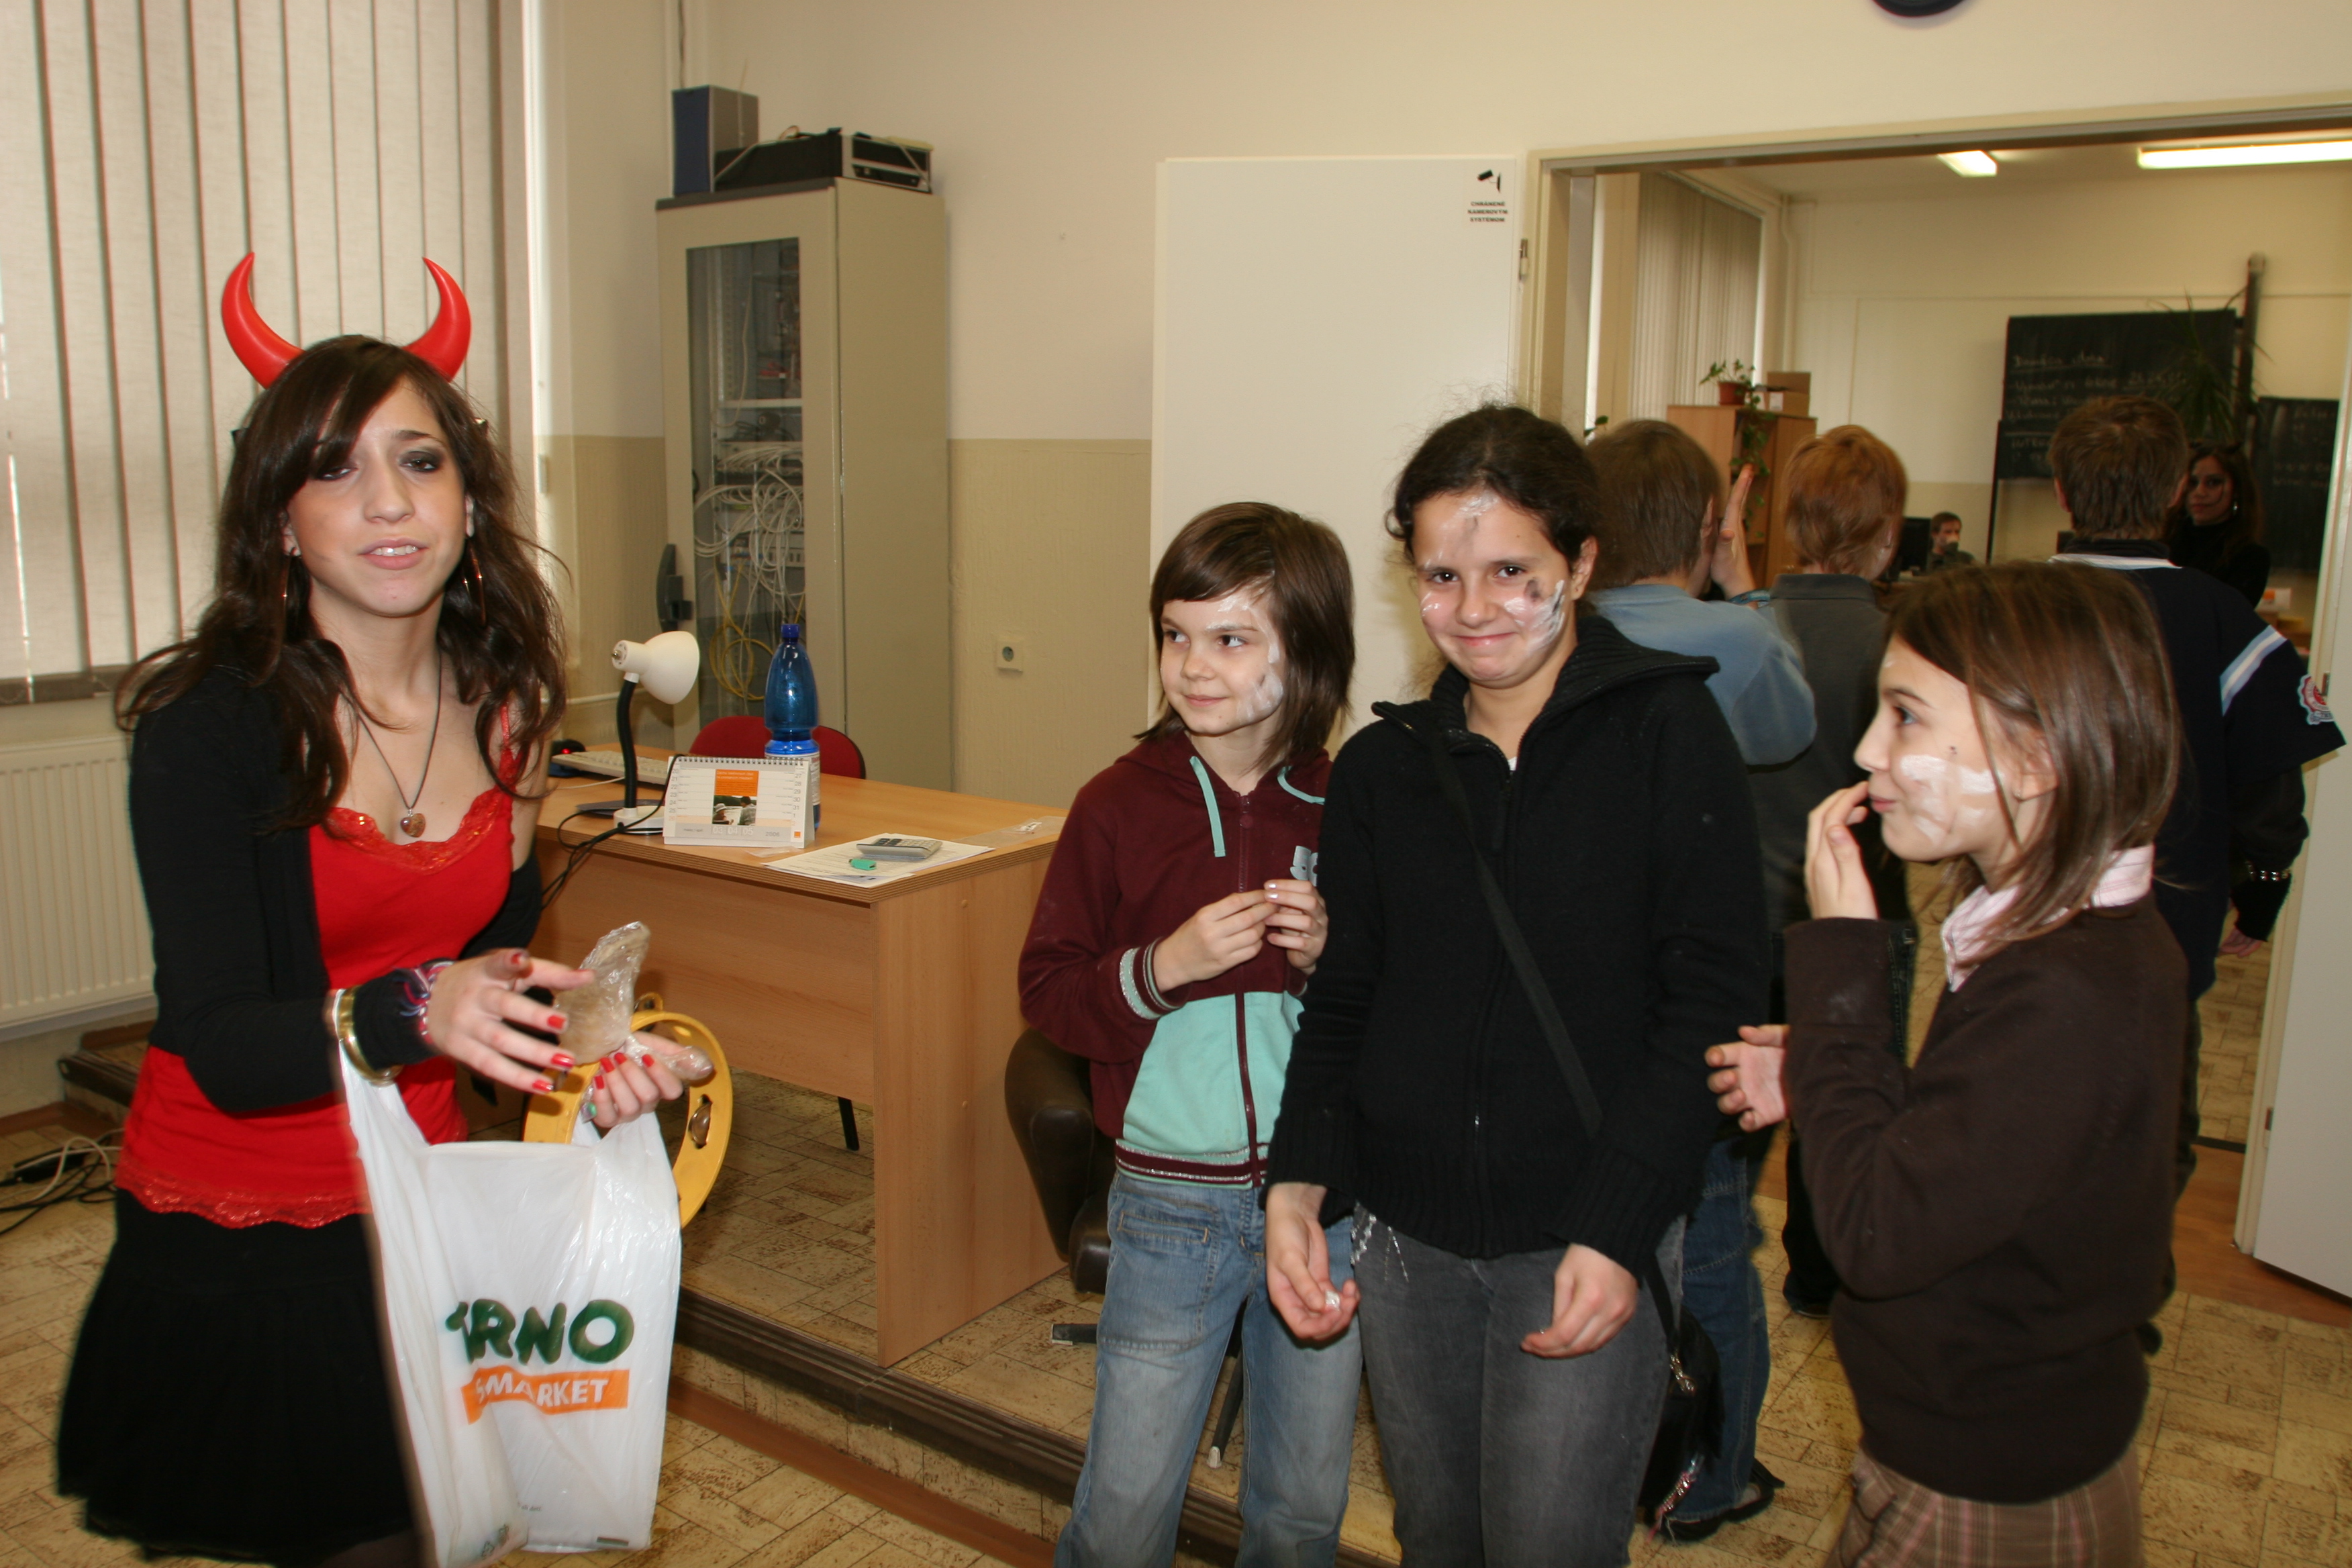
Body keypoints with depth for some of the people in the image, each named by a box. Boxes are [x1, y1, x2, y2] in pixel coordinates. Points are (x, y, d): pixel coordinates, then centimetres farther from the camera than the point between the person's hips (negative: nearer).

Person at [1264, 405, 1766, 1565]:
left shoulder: (1666, 729, -6)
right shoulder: (1381, 767, 6)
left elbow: (1712, 996, -10)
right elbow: (1343, 1001, 8)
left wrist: (1616, 1229, -16)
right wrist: (1297, 1184, -7)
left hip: (1592, 1245, -4)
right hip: (1407, 1237, 4)